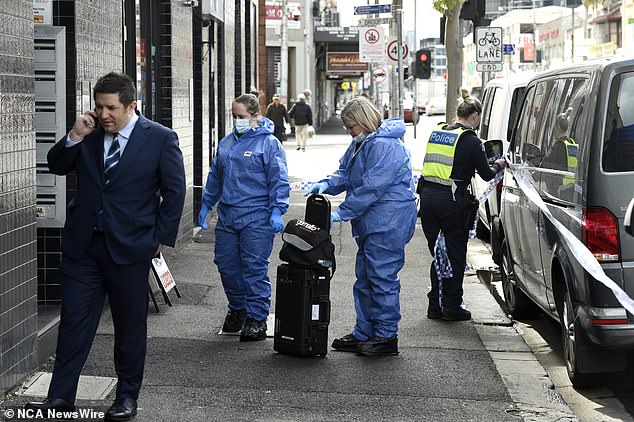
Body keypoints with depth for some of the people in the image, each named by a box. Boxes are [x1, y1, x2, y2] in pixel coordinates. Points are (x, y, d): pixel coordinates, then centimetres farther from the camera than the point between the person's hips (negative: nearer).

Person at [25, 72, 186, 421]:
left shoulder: (160, 139, -5)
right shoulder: (88, 134, 5)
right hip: (82, 244, 3)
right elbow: (57, 166, 9)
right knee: (74, 319, 4)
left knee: (130, 324, 8)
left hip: (129, 247, -3)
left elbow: (174, 191, -2)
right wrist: (74, 137, -8)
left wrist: (162, 239, -5)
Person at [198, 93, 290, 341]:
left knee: (255, 266, -5)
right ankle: (237, 309, 26)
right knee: (226, 263, 9)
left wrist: (277, 211, -15)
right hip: (227, 216, 7)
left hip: (256, 217, -7)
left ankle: (256, 318, 1)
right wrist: (206, 205, 23)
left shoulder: (269, 143, -4)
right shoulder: (226, 143, 15)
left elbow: (279, 181, -8)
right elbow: (215, 177, 24)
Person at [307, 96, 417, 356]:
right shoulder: (361, 144, 15)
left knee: (382, 277, -5)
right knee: (365, 277, 14)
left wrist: (342, 213, -20)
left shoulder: (386, 147, -19)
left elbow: (371, 188, -23)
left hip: (388, 224, -11)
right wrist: (326, 184, -3)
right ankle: (364, 333, 22)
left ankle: (387, 335, 3)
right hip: (370, 223, 11)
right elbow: (345, 174, 18)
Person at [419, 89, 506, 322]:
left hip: (428, 195, 6)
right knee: (455, 255, 7)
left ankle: (435, 305, 17)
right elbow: (486, 174, -2)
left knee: (437, 253, 15)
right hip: (451, 200, -6)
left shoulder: (437, 133, 12)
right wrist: (498, 165, 20)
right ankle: (452, 307, 10)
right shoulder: (471, 140, -7)